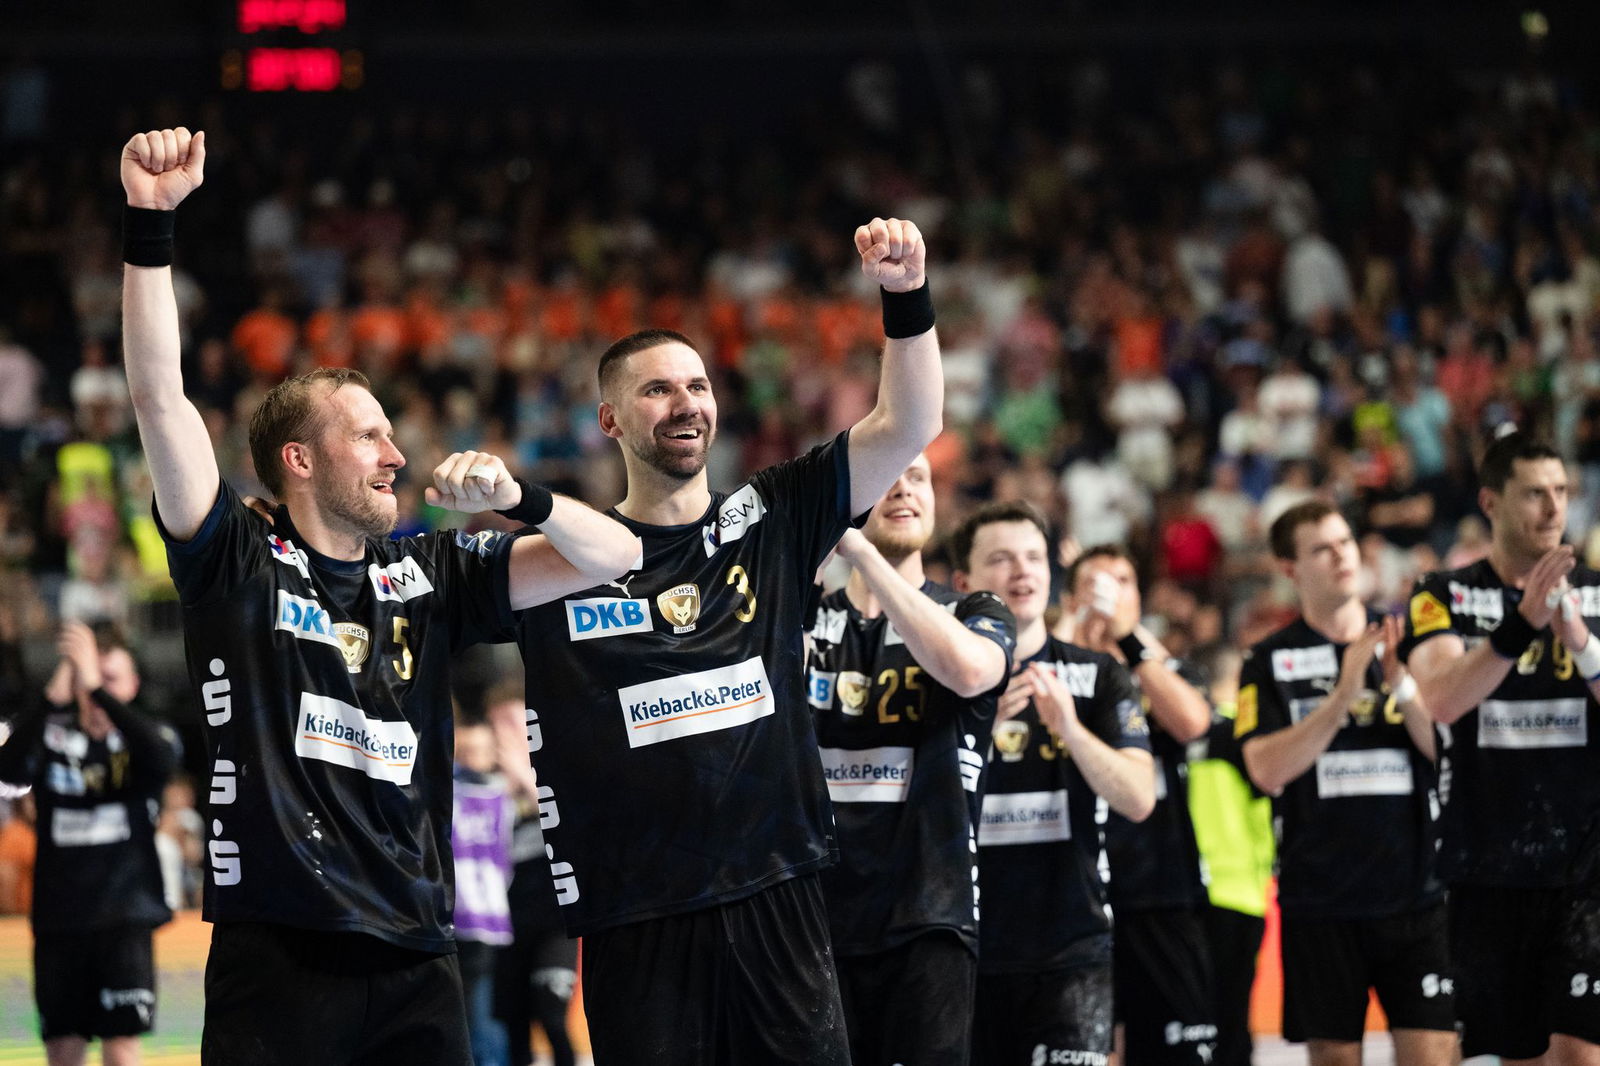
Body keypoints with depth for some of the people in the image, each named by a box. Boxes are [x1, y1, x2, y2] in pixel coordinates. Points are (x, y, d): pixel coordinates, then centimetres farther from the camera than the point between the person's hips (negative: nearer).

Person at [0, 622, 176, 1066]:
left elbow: (162, 758, -24)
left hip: (125, 918, -2)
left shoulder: (139, 740, 2)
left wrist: (98, 687, -30)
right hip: (57, 920, 2)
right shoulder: (52, 734, 3)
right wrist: (54, 696, -33)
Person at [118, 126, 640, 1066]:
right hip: (279, 956, -4)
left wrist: (516, 493, -7)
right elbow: (160, 395, -7)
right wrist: (150, 220, -14)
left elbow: (612, 556, 12)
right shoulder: (239, 564, 3)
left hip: (417, 958, 4)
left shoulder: (428, 575, 14)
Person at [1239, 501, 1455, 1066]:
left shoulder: (1406, 644, 8)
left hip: (1413, 890, 1)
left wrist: (1402, 684, -16)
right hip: (1319, 900, -1)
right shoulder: (1271, 661, 4)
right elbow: (1267, 770, -9)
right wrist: (1344, 696, -17)